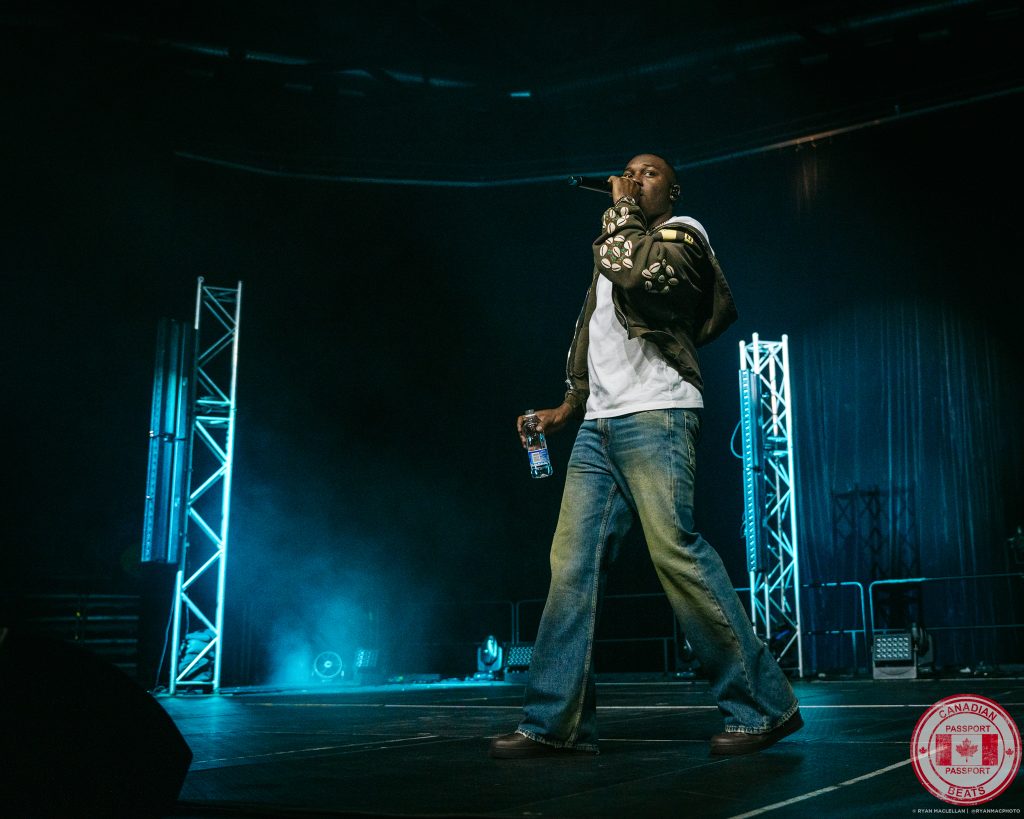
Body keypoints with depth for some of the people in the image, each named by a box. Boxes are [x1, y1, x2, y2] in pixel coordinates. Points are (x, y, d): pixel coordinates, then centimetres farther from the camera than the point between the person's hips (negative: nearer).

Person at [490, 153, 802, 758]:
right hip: (599, 425, 8)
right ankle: (557, 722, -2)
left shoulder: (683, 234, 7)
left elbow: (637, 274, -16)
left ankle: (763, 707, -8)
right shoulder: (618, 246, 30)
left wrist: (622, 211, -1)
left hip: (654, 416, -7)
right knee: (574, 564, -2)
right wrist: (568, 408, 20)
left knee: (677, 551, -17)